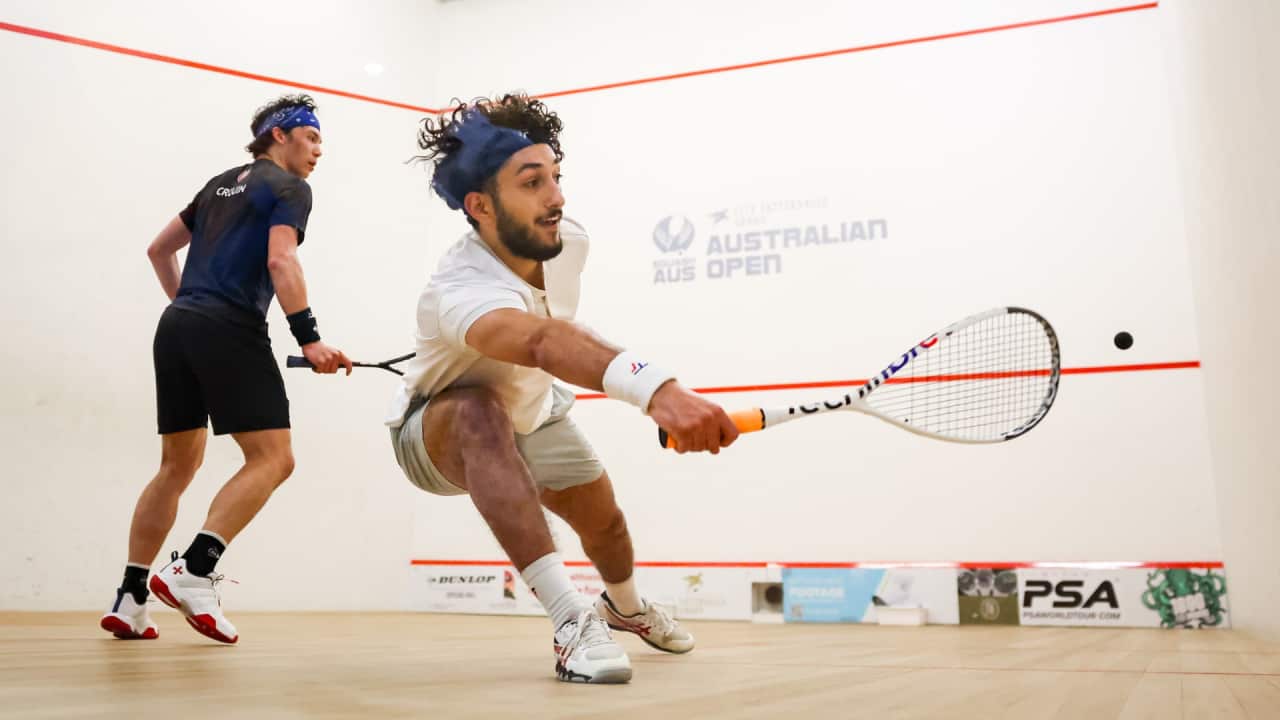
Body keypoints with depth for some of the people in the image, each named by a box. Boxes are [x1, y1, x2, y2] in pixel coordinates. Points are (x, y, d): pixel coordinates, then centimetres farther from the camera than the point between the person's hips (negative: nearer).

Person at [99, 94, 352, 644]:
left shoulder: (222, 184, 26)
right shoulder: (289, 187, 2)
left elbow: (159, 249, 29)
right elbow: (280, 259, -15)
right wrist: (309, 339, -20)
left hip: (176, 328, 9)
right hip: (230, 332, -8)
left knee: (179, 465, 14)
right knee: (272, 459, -7)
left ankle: (129, 600, 11)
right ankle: (192, 572, -21)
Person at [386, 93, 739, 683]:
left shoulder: (568, 240, -20)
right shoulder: (461, 292, -44)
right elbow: (542, 343, -66)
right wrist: (654, 388, -82)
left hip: (534, 414, 7)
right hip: (440, 429, -6)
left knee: (605, 524, 10)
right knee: (480, 413, -39)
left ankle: (625, 606, 48)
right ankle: (573, 620, -39)